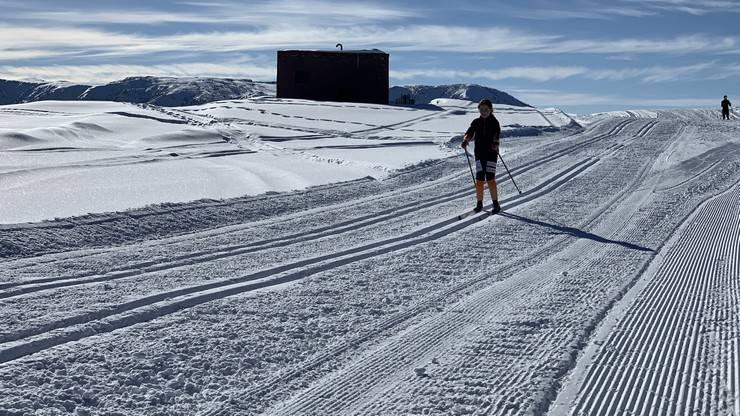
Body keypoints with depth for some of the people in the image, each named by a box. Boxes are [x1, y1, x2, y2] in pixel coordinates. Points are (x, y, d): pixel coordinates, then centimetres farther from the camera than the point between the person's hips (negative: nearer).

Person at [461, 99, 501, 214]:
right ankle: (479, 204, 10)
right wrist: (465, 140, -27)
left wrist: (495, 143, -39)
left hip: (491, 153, -3)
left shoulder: (494, 122, 0)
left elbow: (497, 135, -17)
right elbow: (470, 132, -4)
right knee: (479, 179, -2)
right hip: (479, 153, 3)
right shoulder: (476, 122, 9)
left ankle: (496, 204, -1)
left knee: (490, 179, -10)